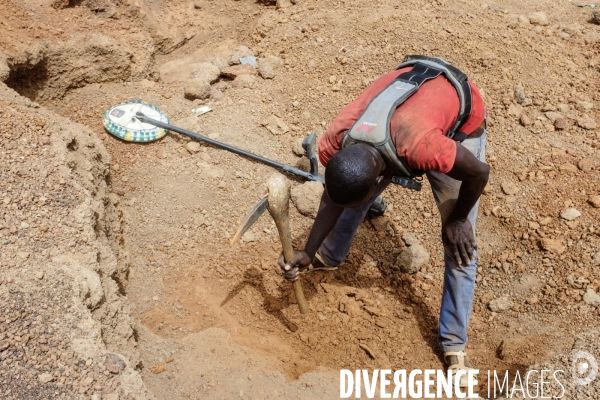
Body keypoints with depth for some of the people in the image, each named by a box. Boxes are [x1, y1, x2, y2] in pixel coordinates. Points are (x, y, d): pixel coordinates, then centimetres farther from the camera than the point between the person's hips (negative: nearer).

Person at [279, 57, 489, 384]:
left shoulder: (420, 148, -46)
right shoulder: (333, 144, -30)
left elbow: (479, 173, -27)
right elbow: (334, 197, -9)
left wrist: (457, 220, -12)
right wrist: (307, 253, -10)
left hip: (461, 118, -4)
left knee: (459, 242, -6)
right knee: (351, 195, 13)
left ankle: (454, 344, 9)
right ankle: (328, 258, 45)